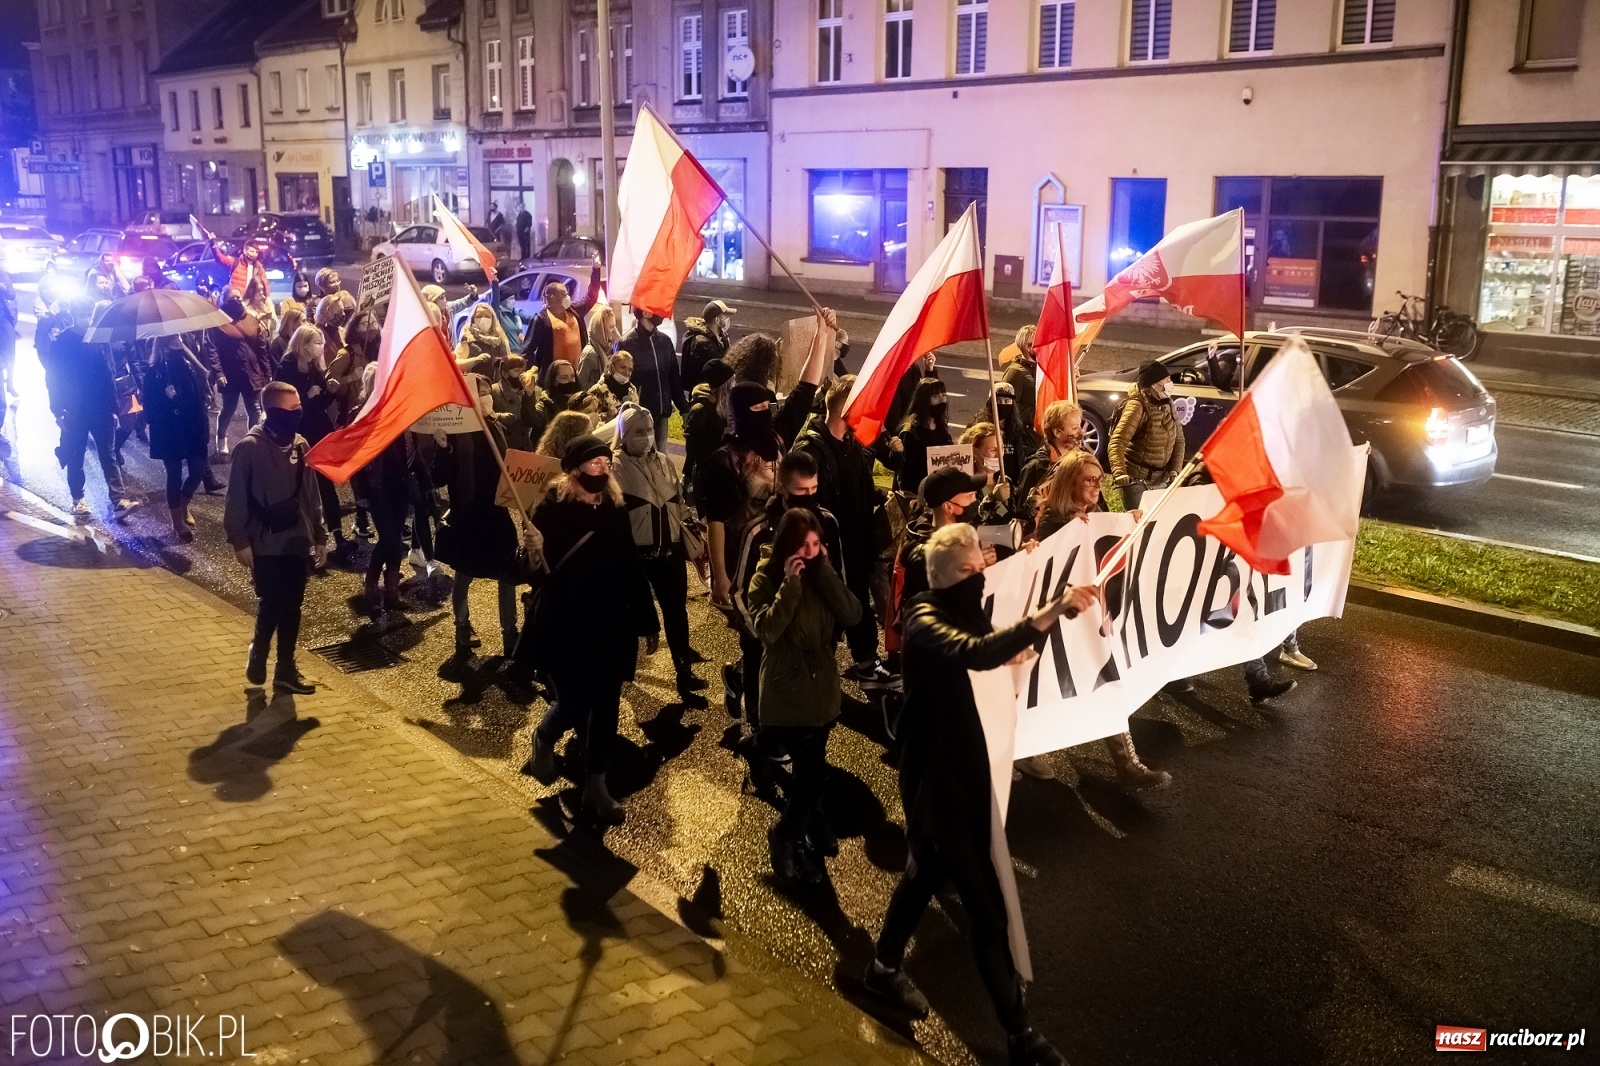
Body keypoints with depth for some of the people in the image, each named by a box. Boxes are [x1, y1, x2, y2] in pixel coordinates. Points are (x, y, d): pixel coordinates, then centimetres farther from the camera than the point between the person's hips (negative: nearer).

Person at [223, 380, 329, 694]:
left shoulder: (300, 445, 4)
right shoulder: (250, 447, -12)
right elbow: (237, 499, -9)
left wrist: (320, 536, 11)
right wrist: (239, 541, -10)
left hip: (297, 542, 5)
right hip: (266, 544, -5)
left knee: (292, 607, 9)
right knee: (270, 605, -3)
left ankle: (286, 669, 20)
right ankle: (257, 656, 22)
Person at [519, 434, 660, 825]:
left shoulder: (615, 509, 4)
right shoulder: (554, 509, -10)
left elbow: (631, 567, 7)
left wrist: (648, 620, 9)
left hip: (609, 624, 4)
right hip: (564, 625, -4)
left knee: (605, 706, 8)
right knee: (573, 703, -3)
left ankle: (596, 786, 22)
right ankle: (544, 740, 32)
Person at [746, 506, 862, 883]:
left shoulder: (823, 574, 3)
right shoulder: (766, 578, -9)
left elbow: (852, 616, -11)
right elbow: (767, 630, -25)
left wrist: (825, 571, -16)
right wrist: (791, 583, -25)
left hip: (822, 688, 5)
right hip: (786, 693, -5)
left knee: (809, 767, 14)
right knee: (811, 769, -10)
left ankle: (809, 827, 37)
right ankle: (786, 838, 12)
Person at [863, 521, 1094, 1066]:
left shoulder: (967, 610, 3)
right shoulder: (924, 621, -24)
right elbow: (979, 654, -45)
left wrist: (1049, 619, -12)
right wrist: (1053, 611, -52)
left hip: (965, 764, 9)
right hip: (935, 775, -9)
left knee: (927, 870, 26)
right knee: (986, 902, -3)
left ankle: (884, 966, 47)